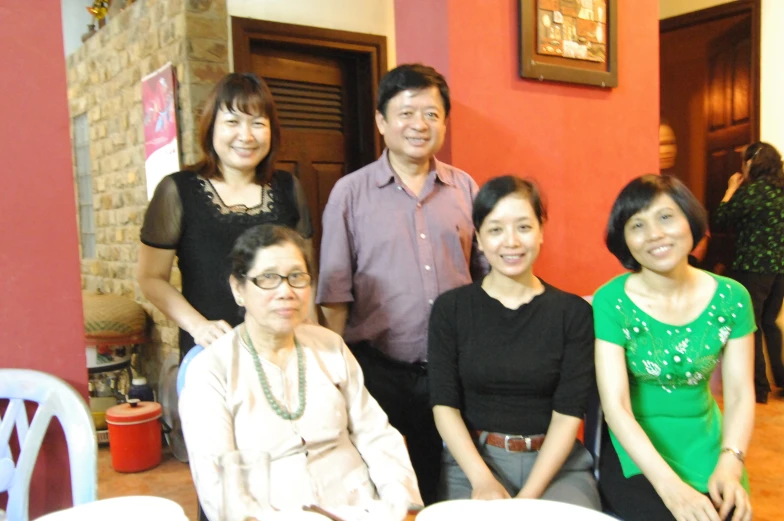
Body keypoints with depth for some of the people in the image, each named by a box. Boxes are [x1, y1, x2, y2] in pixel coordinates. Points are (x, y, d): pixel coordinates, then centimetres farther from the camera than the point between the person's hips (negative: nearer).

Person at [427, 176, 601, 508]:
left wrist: (530, 493, -16)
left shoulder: (574, 312, -2)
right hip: (472, 460, 0)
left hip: (556, 463, 1)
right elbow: (444, 406, -3)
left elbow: (568, 414, -6)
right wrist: (483, 480, -16)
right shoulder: (450, 308, 0)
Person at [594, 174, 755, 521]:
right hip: (636, 456, -3)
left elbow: (740, 394, -3)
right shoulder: (610, 302, -15)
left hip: (707, 452, 4)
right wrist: (670, 485, -28)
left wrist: (729, 464, -20)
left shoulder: (731, 297, -4)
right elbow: (615, 405, -19)